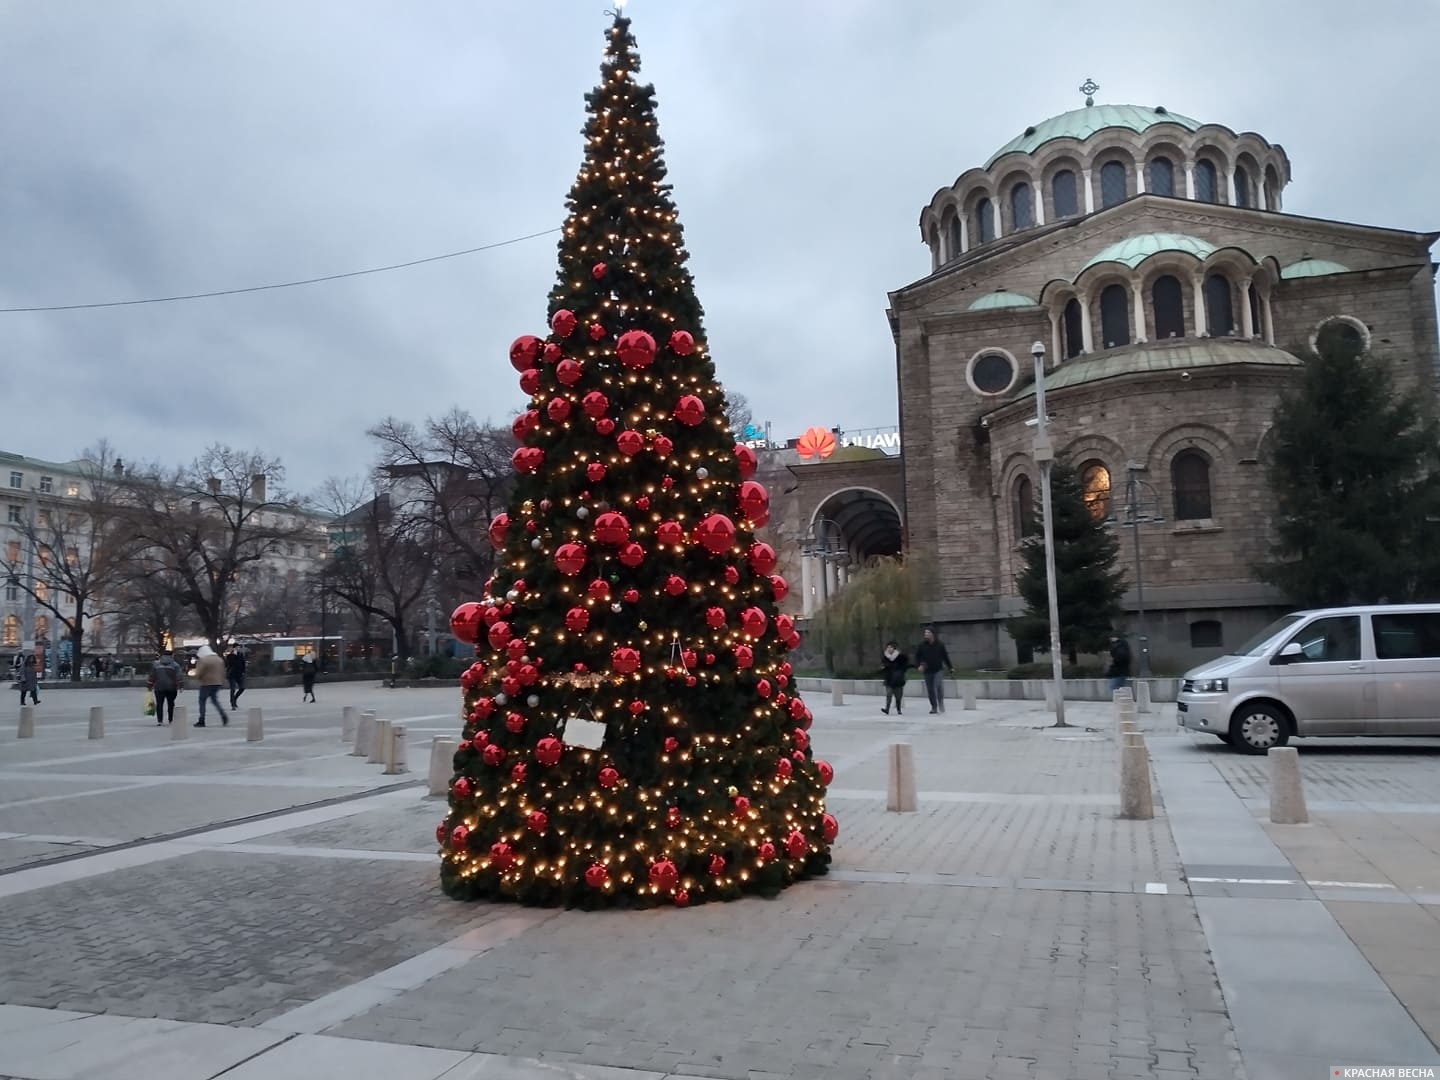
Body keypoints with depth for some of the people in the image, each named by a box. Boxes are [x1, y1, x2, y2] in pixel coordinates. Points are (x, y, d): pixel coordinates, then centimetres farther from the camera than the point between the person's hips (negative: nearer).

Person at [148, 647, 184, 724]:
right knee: (171, 704, 8)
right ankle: (171, 720, 8)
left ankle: (159, 720, -4)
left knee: (159, 704, 3)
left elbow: (152, 676, 6)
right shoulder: (175, 665, 1)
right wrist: (180, 685, -9)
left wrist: (150, 686, 13)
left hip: (159, 687, 0)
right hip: (172, 688, 0)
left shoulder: (155, 664, 5)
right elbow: (179, 676, -8)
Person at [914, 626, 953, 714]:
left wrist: (950, 667, 13)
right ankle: (934, 707, 17)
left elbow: (945, 656, 8)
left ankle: (941, 703, 0)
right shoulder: (922, 645, -2)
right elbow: (917, 656, 7)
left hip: (938, 670, -2)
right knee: (930, 690, 4)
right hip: (927, 671, 2)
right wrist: (919, 665, -9)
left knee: (938, 685, -22)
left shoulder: (940, 644, -3)